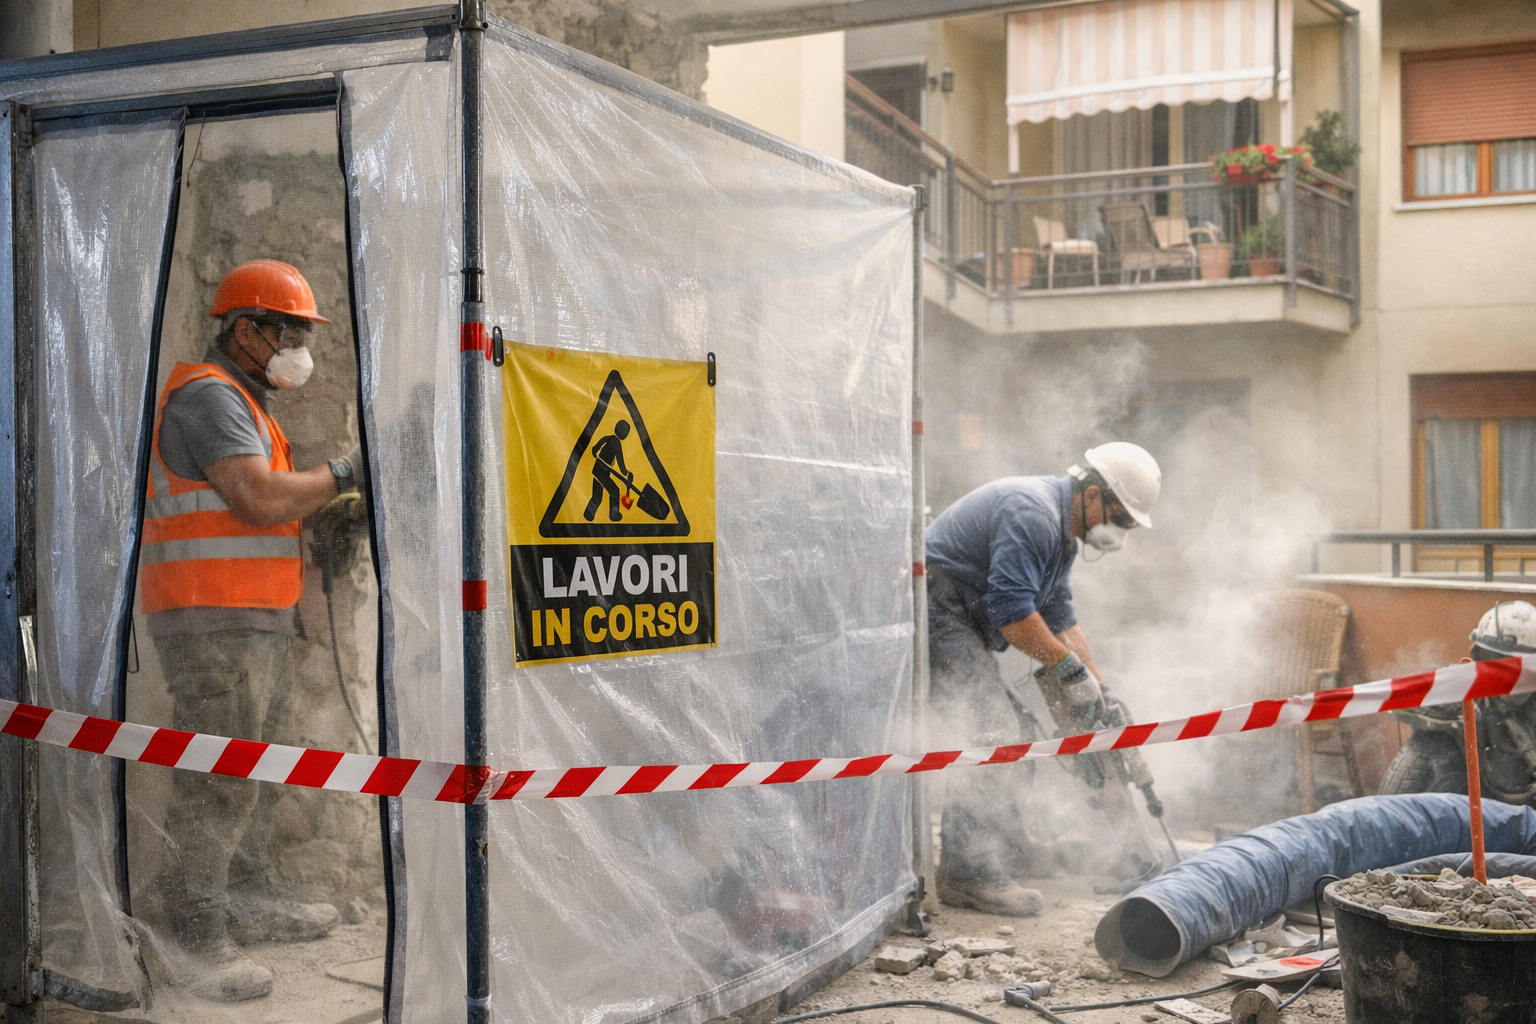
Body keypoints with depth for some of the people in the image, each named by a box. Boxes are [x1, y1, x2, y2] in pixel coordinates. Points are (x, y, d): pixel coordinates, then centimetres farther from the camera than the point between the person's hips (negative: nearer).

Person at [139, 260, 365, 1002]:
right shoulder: (210, 395, -12)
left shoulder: (241, 402, 23)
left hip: (247, 620, 11)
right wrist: (341, 474, -9)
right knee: (216, 781, -10)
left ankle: (251, 907, 28)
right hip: (213, 620, -11)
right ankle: (198, 943, -5)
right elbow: (261, 500, -23)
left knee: (236, 772, 17)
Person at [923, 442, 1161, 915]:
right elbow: (1010, 608, -26)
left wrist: (1098, 690, 13)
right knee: (992, 733, -16)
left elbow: (1059, 618, 19)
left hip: (956, 622, 11)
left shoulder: (1063, 533, 15)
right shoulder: (1031, 513, -19)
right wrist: (1069, 667, -18)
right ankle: (971, 875, -15)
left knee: (989, 737, 11)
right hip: (935, 611, -11)